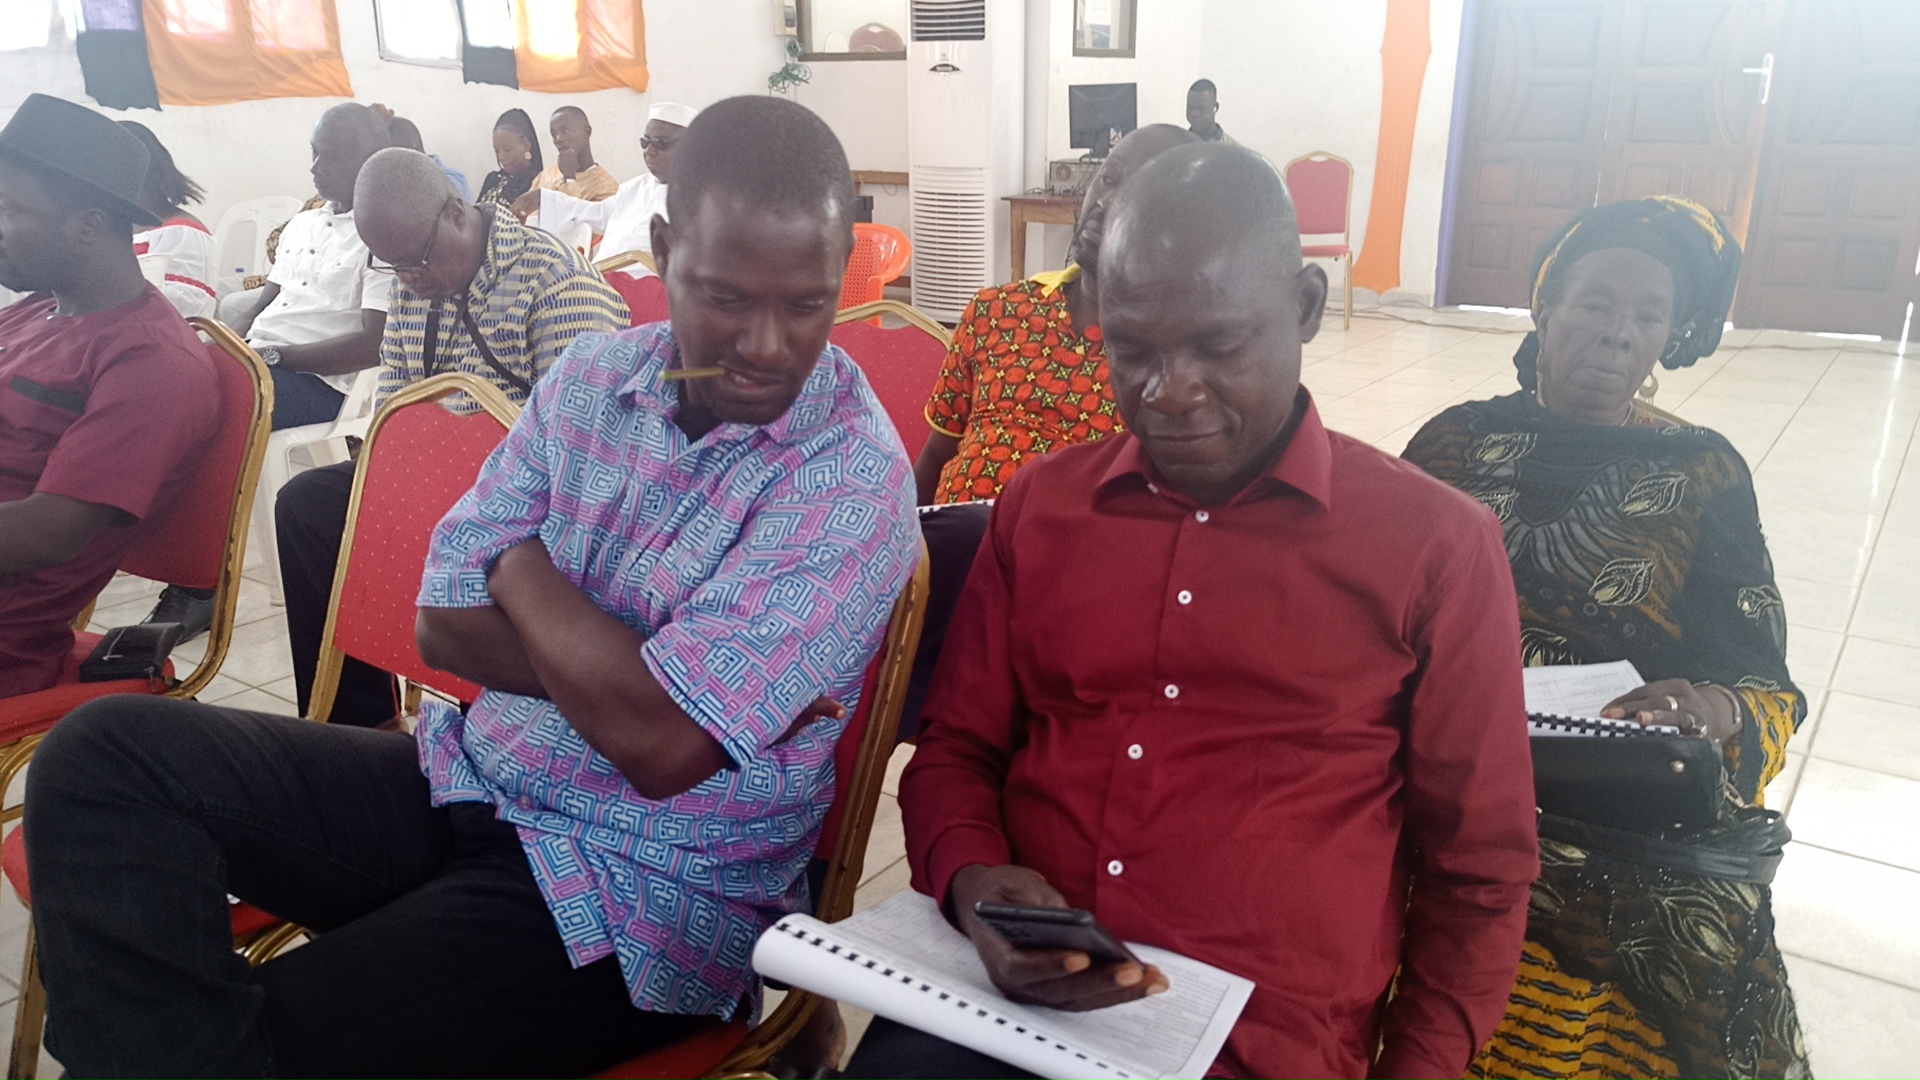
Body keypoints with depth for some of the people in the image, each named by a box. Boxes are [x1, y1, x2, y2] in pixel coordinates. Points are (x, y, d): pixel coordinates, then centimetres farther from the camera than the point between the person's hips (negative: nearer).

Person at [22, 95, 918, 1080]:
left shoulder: (856, 482, -18)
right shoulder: (593, 377, 1)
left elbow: (659, 742, -25)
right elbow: (446, 625, 0)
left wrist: (522, 568, -9)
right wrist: (635, 670, -16)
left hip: (638, 897, -6)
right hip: (460, 783, 7)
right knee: (107, 752, -8)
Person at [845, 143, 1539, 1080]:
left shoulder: (1435, 544, -3)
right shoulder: (1038, 505, 6)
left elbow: (1477, 871, 3)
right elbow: (955, 751, 10)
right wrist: (968, 877, -11)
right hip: (1001, 997, 0)